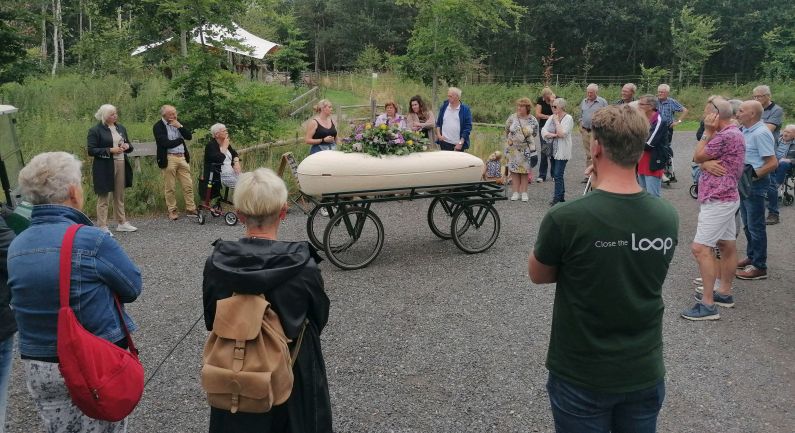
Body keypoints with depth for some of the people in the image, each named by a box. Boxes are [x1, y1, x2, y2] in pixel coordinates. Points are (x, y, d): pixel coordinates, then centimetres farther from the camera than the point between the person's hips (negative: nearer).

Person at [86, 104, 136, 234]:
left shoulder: (121, 128, 12)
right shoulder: (95, 131, -7)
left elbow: (128, 144, 22)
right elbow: (91, 150, -11)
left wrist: (127, 146, -2)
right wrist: (110, 150, -18)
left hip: (121, 165, 6)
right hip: (104, 168, -6)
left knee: (120, 196, 14)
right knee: (103, 198, 1)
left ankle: (122, 223, 23)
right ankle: (102, 227, 5)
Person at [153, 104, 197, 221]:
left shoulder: (177, 124, 13)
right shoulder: (158, 127, -5)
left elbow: (189, 136, 7)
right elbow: (166, 143, -16)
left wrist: (180, 127, -7)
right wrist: (180, 139, -3)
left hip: (182, 158, 5)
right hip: (168, 159, -5)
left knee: (188, 185, 3)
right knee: (169, 187, 1)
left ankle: (190, 209, 10)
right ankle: (172, 211, 11)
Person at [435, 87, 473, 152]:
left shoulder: (465, 109, -4)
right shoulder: (444, 107, 6)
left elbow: (468, 127, -5)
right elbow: (438, 122, 15)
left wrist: (461, 143, -11)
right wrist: (438, 134, 0)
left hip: (458, 144, -2)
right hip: (444, 143, 2)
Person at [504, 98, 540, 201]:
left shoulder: (533, 120, -3)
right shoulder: (512, 118, -3)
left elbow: (535, 134, 10)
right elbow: (506, 130, 10)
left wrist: (528, 140, 7)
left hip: (526, 149, -1)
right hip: (513, 148, 1)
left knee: (525, 170, 3)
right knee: (514, 169, 2)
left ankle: (524, 193, 10)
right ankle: (515, 192, 8)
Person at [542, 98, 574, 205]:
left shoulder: (568, 118, -9)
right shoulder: (552, 117, 10)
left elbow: (562, 133, -22)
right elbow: (543, 131, 0)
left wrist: (557, 121, -14)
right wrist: (552, 135, -16)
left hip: (562, 151, -7)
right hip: (553, 150, 8)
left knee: (558, 175, -10)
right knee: (555, 174, 13)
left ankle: (557, 198, -6)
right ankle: (561, 195, 25)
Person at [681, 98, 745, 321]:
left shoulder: (726, 136, -20)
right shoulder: (732, 132, 14)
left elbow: (698, 156, -12)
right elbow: (706, 157, 10)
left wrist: (708, 131, -7)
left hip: (718, 200, -11)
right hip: (725, 197, 11)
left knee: (700, 248, -12)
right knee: (727, 245, 16)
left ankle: (708, 304, -11)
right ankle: (724, 292, 28)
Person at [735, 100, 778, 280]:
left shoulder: (761, 133, -20)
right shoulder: (746, 131, 8)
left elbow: (772, 163, -23)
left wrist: (752, 176, -21)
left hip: (755, 184, -9)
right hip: (744, 183, 9)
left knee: (756, 226, -1)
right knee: (747, 224, 19)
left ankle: (759, 267, 8)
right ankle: (751, 257, 33)